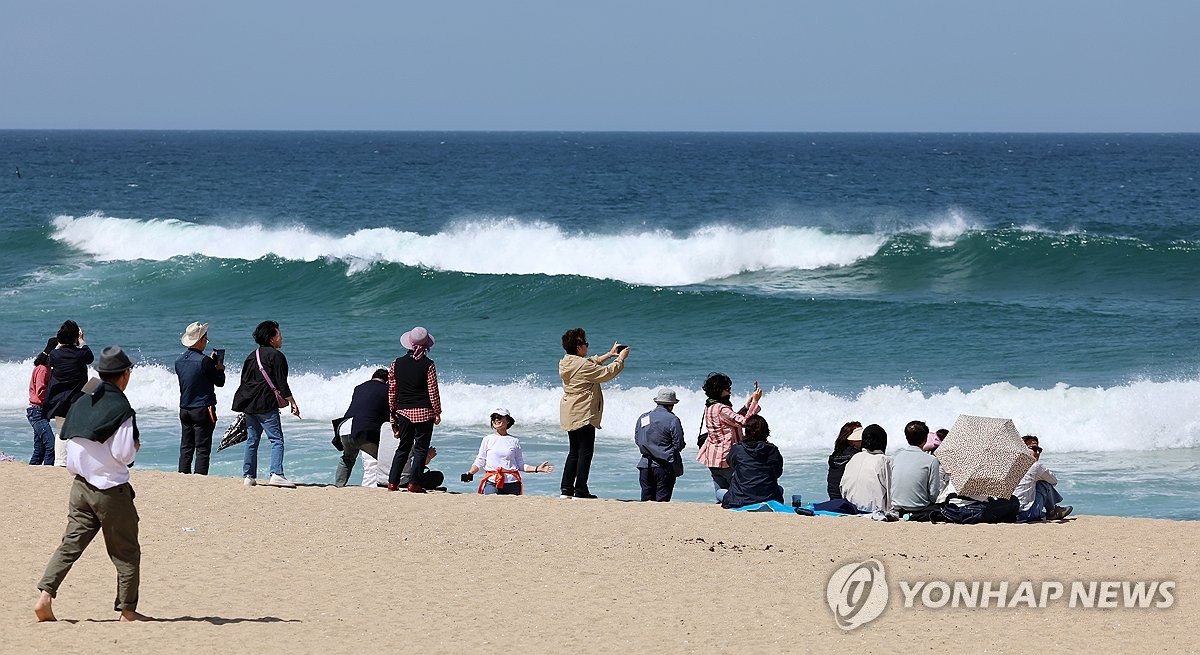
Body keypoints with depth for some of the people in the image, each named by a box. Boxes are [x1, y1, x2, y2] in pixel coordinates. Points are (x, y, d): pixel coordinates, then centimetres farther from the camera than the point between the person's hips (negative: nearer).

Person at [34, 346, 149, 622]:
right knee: (127, 553, 7)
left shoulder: (81, 404, 7)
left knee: (70, 545, 6)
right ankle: (127, 610, 11)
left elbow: (69, 443, 11)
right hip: (111, 489, -6)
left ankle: (45, 596, -9)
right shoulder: (121, 408, -14)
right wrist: (135, 446, 4)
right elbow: (124, 454, -18)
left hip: (81, 486, 6)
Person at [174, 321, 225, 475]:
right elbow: (219, 382, -7)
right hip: (202, 410, -6)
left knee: (186, 447, 11)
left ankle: (183, 473, 10)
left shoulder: (179, 360, 5)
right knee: (202, 448, -4)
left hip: (184, 409, 6)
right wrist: (220, 368, 12)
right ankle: (200, 476, -8)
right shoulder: (204, 360, -16)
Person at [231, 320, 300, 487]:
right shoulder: (276, 356, -7)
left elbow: (244, 381, 20)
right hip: (266, 405, -8)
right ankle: (276, 474, -21)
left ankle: (248, 476, 11)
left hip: (249, 404, 8)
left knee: (252, 440, 11)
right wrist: (292, 403, -6)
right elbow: (281, 384, -11)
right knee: (277, 439, -8)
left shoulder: (252, 356, 17)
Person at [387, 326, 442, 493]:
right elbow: (433, 391, -8)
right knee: (421, 448, 2)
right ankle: (414, 483, -4)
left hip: (403, 412, 4)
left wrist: (392, 413, 15)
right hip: (424, 412, -4)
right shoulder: (428, 365, -9)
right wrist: (437, 412, 2)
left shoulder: (397, 364, 2)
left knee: (403, 447, 14)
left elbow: (392, 391, 6)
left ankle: (392, 482, 9)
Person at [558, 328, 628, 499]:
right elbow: (606, 373, -12)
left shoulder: (565, 362, 9)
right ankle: (581, 490, -3)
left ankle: (566, 489, 13)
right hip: (584, 415, -9)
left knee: (574, 452, 15)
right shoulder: (583, 365, -19)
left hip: (570, 416, 9)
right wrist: (620, 358, 3)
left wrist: (610, 354, 28)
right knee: (585, 452, -3)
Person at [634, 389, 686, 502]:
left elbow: (637, 440, 12)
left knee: (646, 498, 9)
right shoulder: (672, 420, -10)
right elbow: (679, 445, -10)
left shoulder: (643, 418, 6)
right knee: (662, 498, 0)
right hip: (665, 466, -4)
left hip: (646, 465, 4)